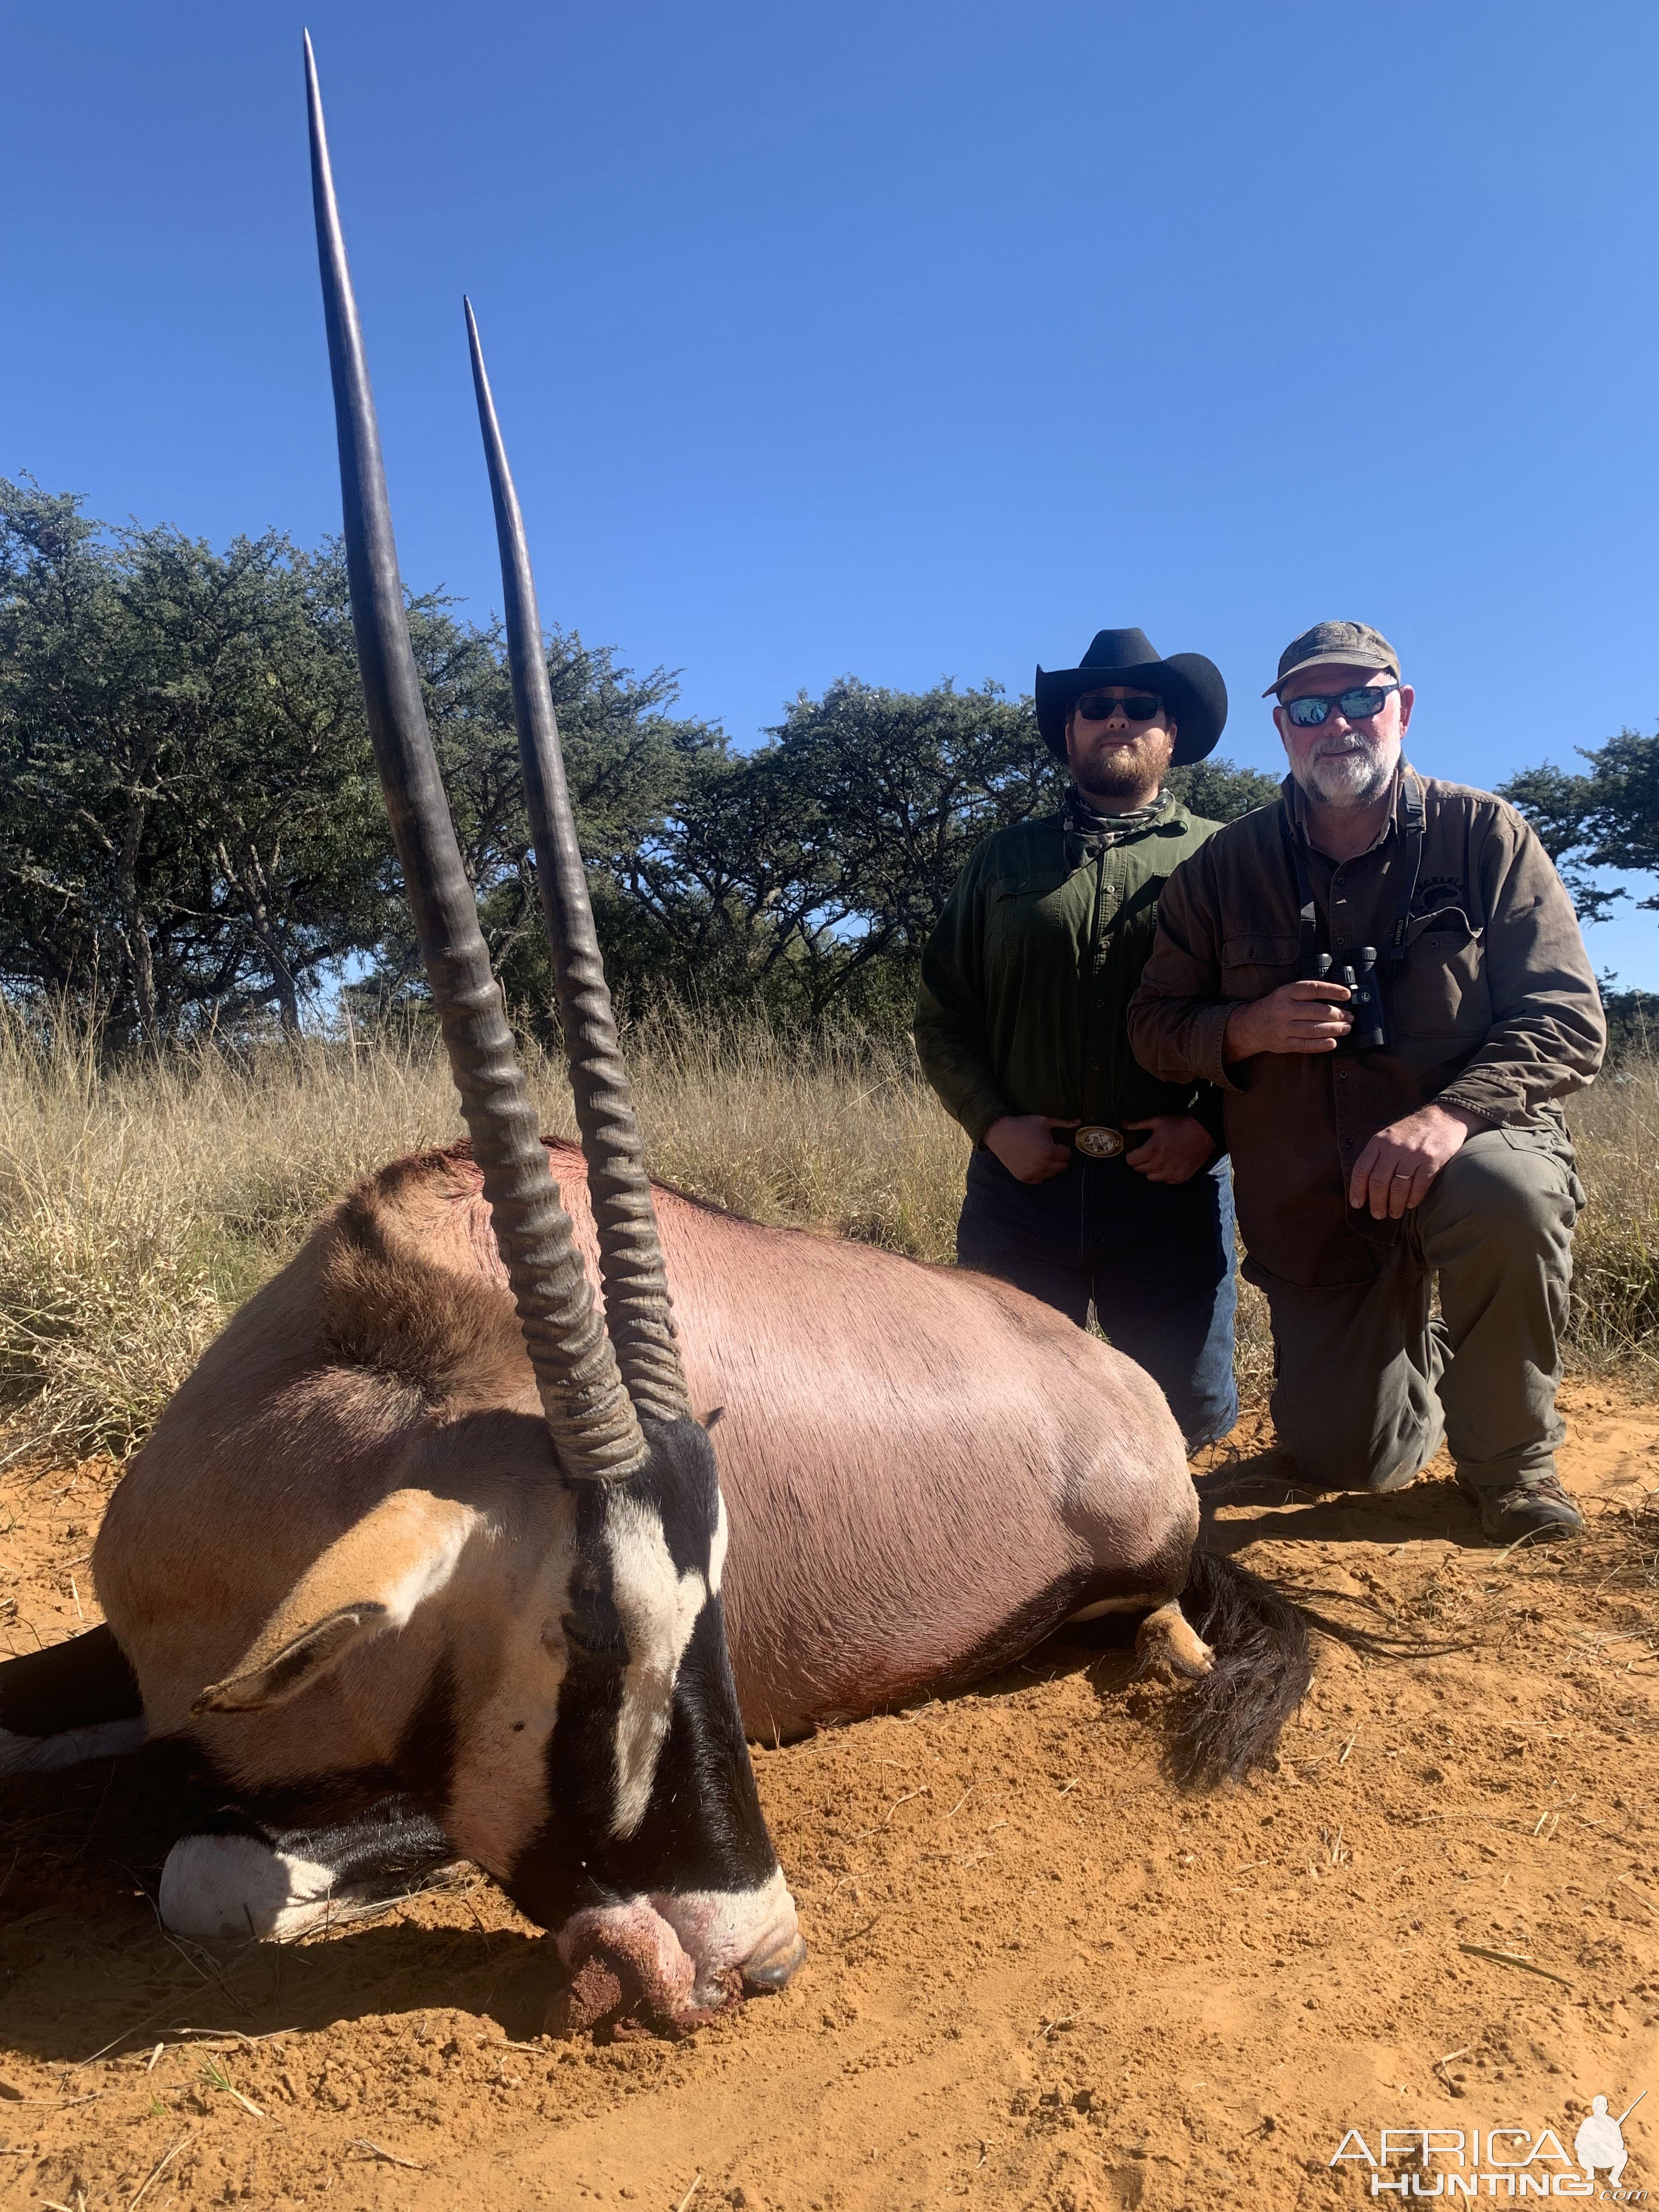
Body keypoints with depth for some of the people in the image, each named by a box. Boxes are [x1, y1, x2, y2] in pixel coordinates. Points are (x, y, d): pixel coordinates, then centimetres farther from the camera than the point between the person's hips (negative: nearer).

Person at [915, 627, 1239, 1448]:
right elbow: (941, 1014, 11)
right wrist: (995, 1123, -4)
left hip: (1171, 1185, -1)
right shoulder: (1004, 860, 14)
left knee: (1191, 1408, 1)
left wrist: (1208, 1124, -12)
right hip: (1021, 1176, 1)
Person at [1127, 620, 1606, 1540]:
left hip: (1467, 1149, -2)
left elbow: (1569, 1018, -10)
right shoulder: (1223, 868, 1)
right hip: (1309, 1202, 2)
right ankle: (1418, 1358, 42)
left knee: (1512, 1195, -39)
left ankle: (1510, 1455, -9)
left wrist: (1454, 1112, -29)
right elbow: (1155, 1026, 4)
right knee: (1345, 1464, 4)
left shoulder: (1485, 835, -4)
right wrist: (1248, 1030, -19)